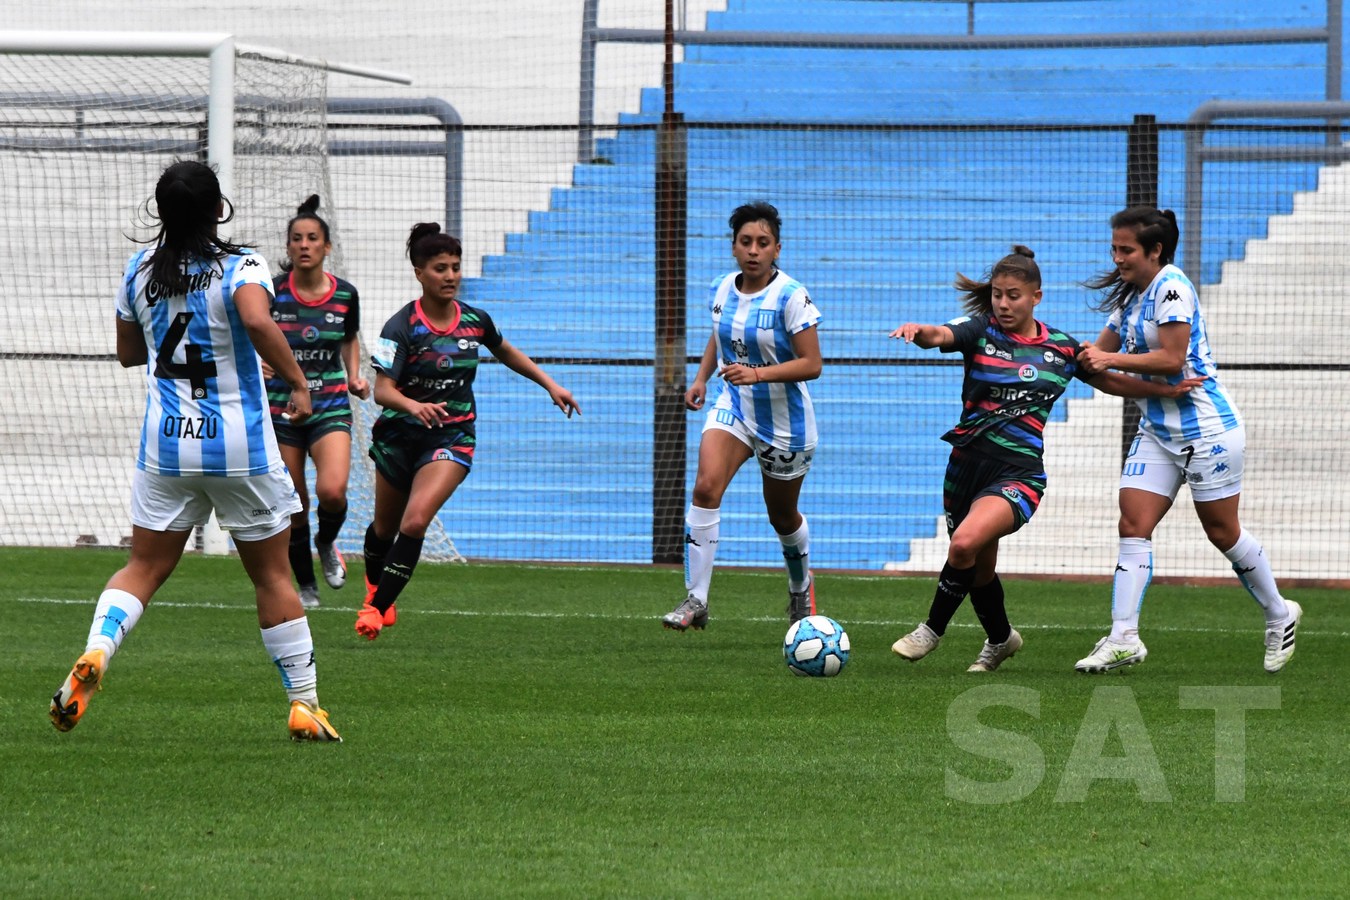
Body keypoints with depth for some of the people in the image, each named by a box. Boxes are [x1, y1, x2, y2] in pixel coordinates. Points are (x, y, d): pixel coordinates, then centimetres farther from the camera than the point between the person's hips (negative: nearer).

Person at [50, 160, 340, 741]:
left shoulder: (140, 269, 4)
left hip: (165, 443, 3)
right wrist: (297, 382, -19)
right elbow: (258, 322, -31)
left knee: (143, 567, 9)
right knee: (272, 575, 9)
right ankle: (304, 705, 11)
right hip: (241, 447, -3)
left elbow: (128, 353, 16)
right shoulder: (240, 267, -11)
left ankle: (95, 652, -18)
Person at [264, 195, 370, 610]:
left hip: (330, 406, 0)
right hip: (281, 405, 0)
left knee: (332, 490, -22)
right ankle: (306, 586, 23)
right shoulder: (271, 293, -7)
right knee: (293, 507, 2)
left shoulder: (345, 295, -1)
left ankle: (327, 544, 11)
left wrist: (355, 376, 2)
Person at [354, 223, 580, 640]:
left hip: (452, 437, 1)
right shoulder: (402, 327, -17)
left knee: (415, 523, -21)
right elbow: (382, 390, -26)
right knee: (385, 528, 17)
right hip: (399, 435, -1)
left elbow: (506, 353, 20)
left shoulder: (476, 321, -4)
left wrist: (550, 385, 15)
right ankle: (374, 586, 48)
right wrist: (414, 405, -46)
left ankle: (378, 607, -11)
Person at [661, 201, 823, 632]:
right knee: (706, 486, -21)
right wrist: (701, 378, 4)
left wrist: (758, 374, -31)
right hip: (733, 406, 3)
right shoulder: (722, 289, -2)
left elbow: (811, 365, -19)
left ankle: (801, 588, 45)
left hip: (784, 420, -3)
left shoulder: (791, 297, -18)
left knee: (782, 515, 13)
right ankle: (695, 600, -21)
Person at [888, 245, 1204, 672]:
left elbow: (1110, 381, 19)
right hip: (968, 462, 2)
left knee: (965, 542, -27)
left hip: (1019, 471, -2)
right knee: (979, 569, 15)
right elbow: (940, 335, -21)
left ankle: (932, 631, -8)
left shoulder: (1061, 348, 4)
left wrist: (1167, 389, 7)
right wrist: (918, 330, -45)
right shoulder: (980, 332, 0)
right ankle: (1000, 639, 45)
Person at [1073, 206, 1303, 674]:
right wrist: (1079, 354, -3)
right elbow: (1103, 349, 17)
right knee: (1133, 525, -6)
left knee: (1222, 531, 4)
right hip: (1157, 429, 8)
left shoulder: (1170, 286, -17)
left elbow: (1172, 359, -22)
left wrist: (1112, 359, -20)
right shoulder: (1130, 296, 11)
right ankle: (1123, 638, -11)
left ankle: (1279, 614, 25)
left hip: (1205, 427, -8)